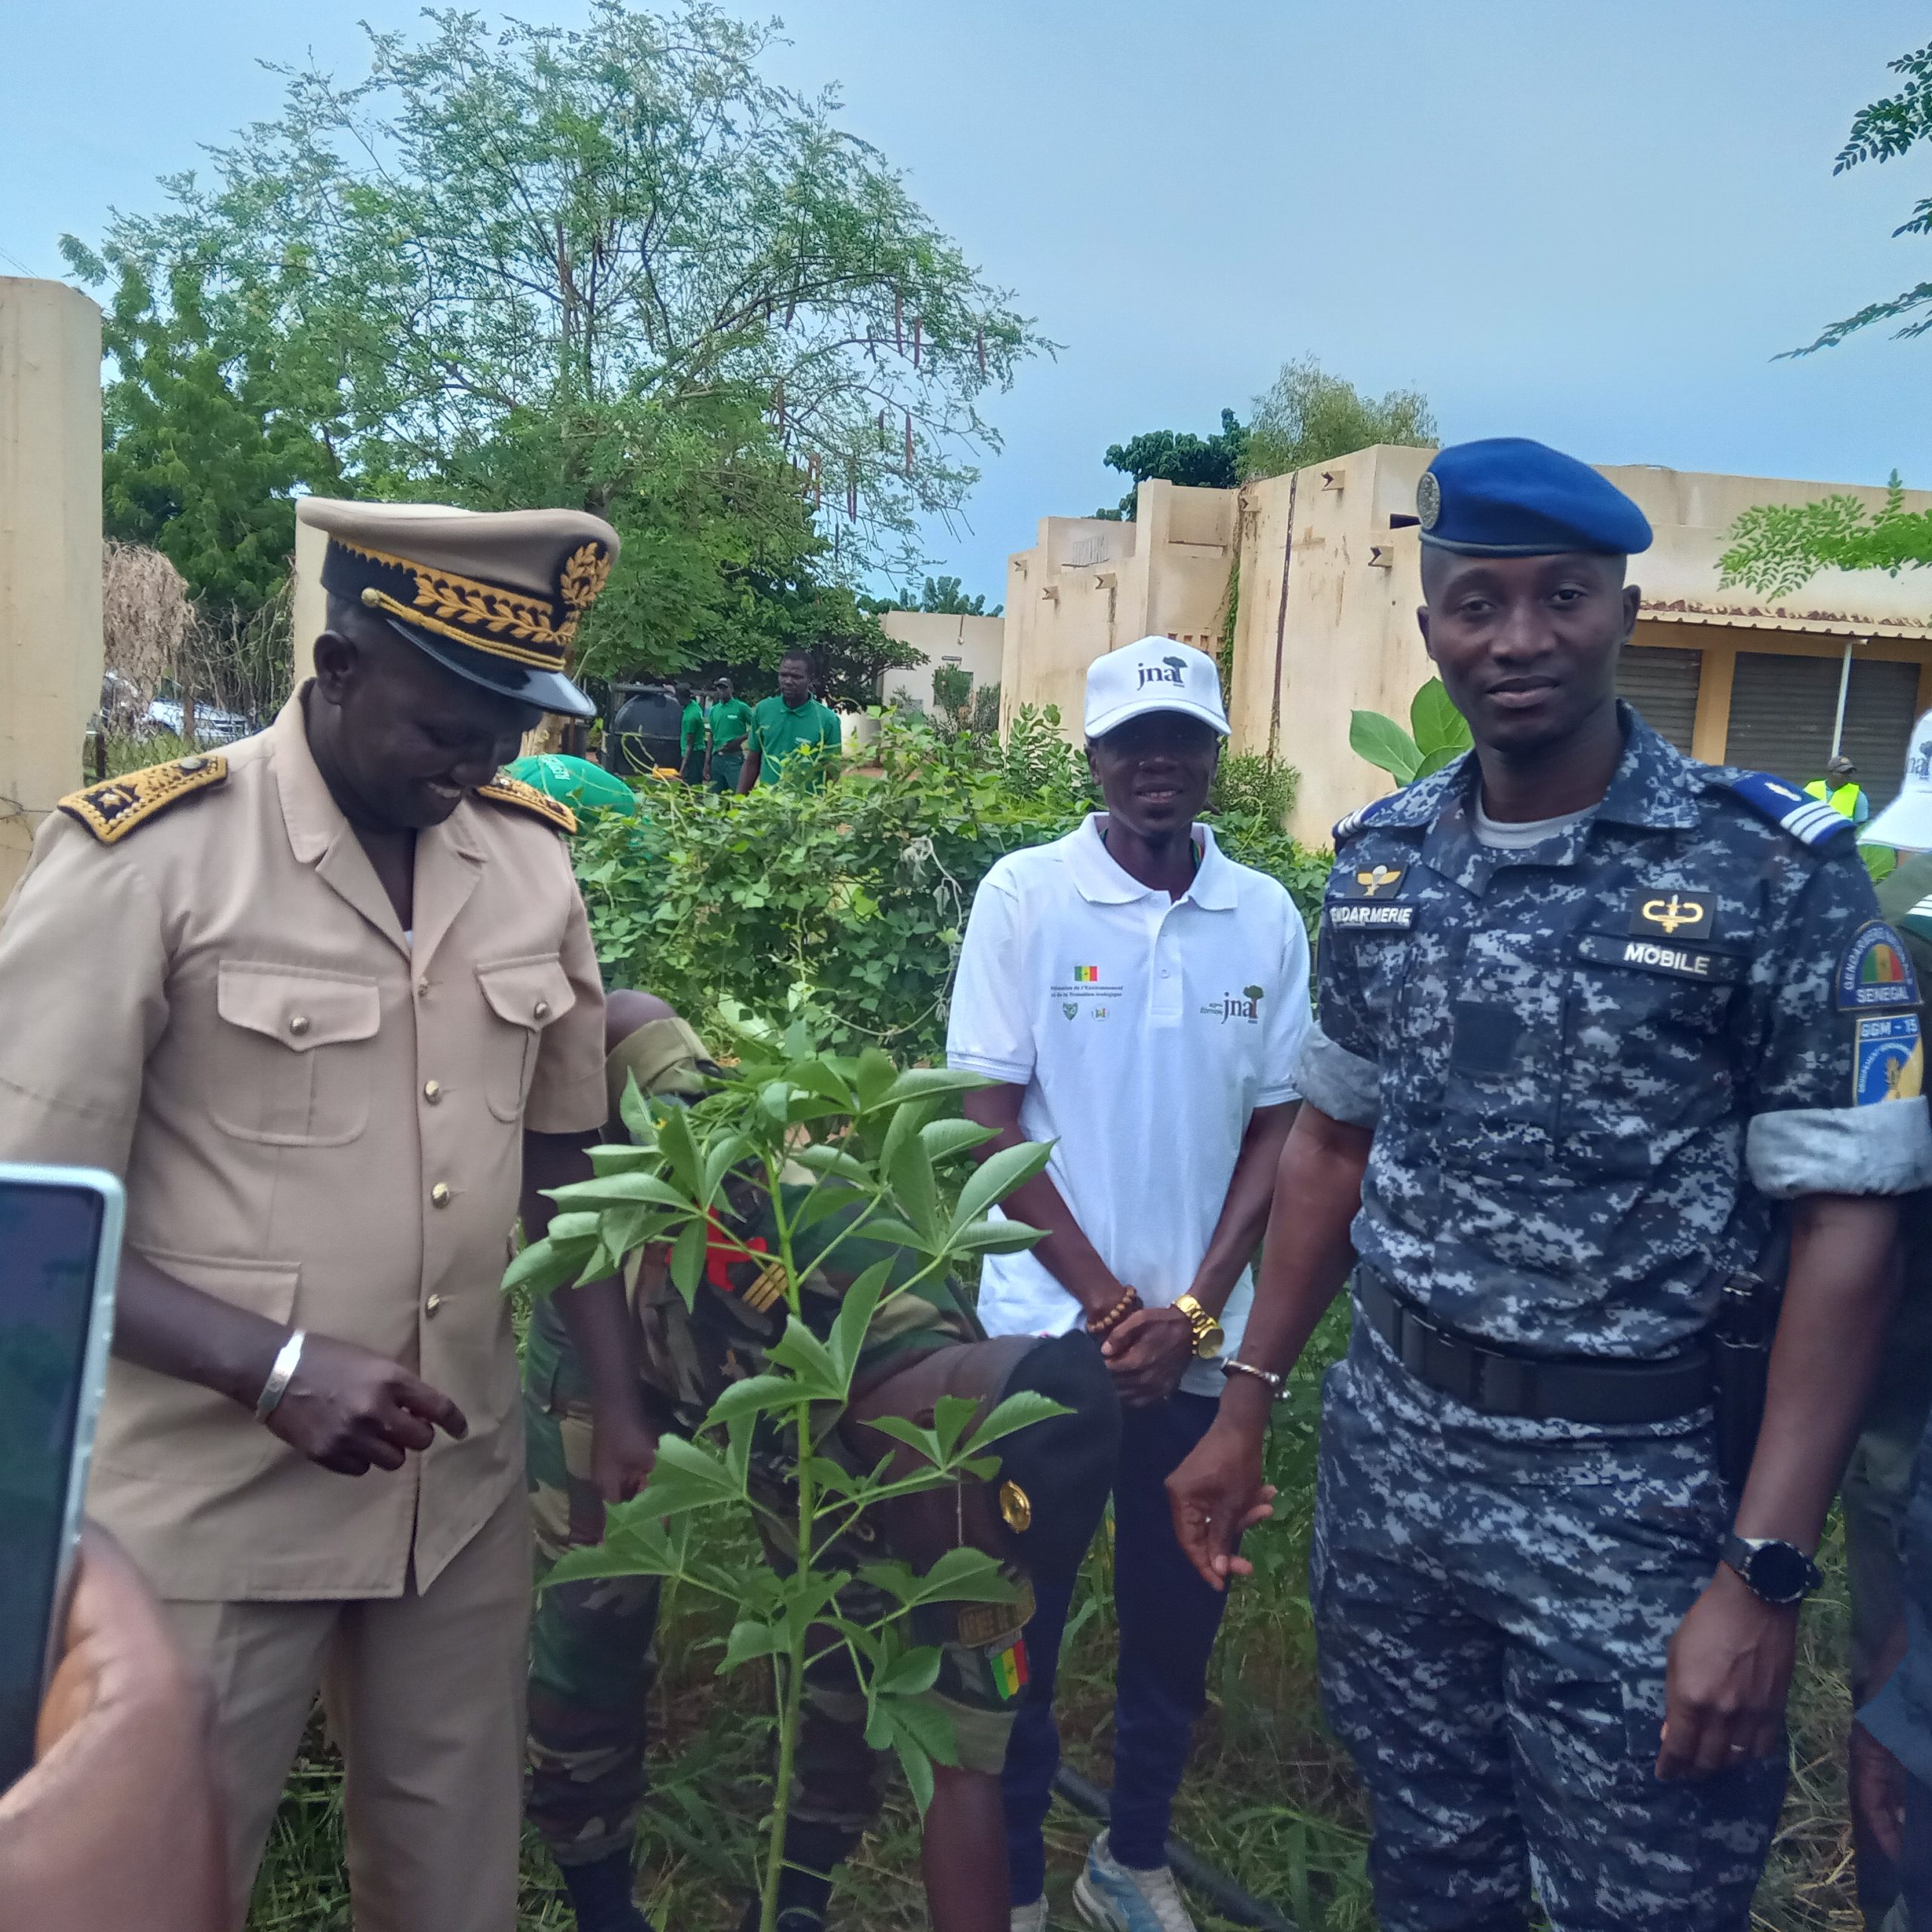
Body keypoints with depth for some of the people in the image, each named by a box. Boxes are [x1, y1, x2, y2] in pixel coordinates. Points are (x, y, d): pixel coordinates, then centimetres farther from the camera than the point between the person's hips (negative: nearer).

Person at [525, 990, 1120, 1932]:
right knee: (592, 1627, -2)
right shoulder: (786, 1232, -48)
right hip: (613, 1330, -2)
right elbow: (622, 1025, -34)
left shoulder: (983, 1483, -32)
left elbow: (965, 1777, -24)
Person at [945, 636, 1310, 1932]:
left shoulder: (1268, 918, 1)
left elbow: (1277, 1131, 4)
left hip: (1201, 1341, 3)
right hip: (1050, 1332, -2)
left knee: (1180, 1620, 14)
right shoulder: (1025, 895, -7)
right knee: (1022, 1622, 8)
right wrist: (1109, 1305, -9)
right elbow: (990, 1123, -7)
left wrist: (1192, 1311, -6)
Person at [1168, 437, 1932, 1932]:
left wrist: (1764, 1576, -17)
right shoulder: (1379, 860, 2)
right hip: (1386, 1454, 4)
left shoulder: (1777, 875, -12)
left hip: (1631, 1489, -4)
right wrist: (1247, 1404, 10)